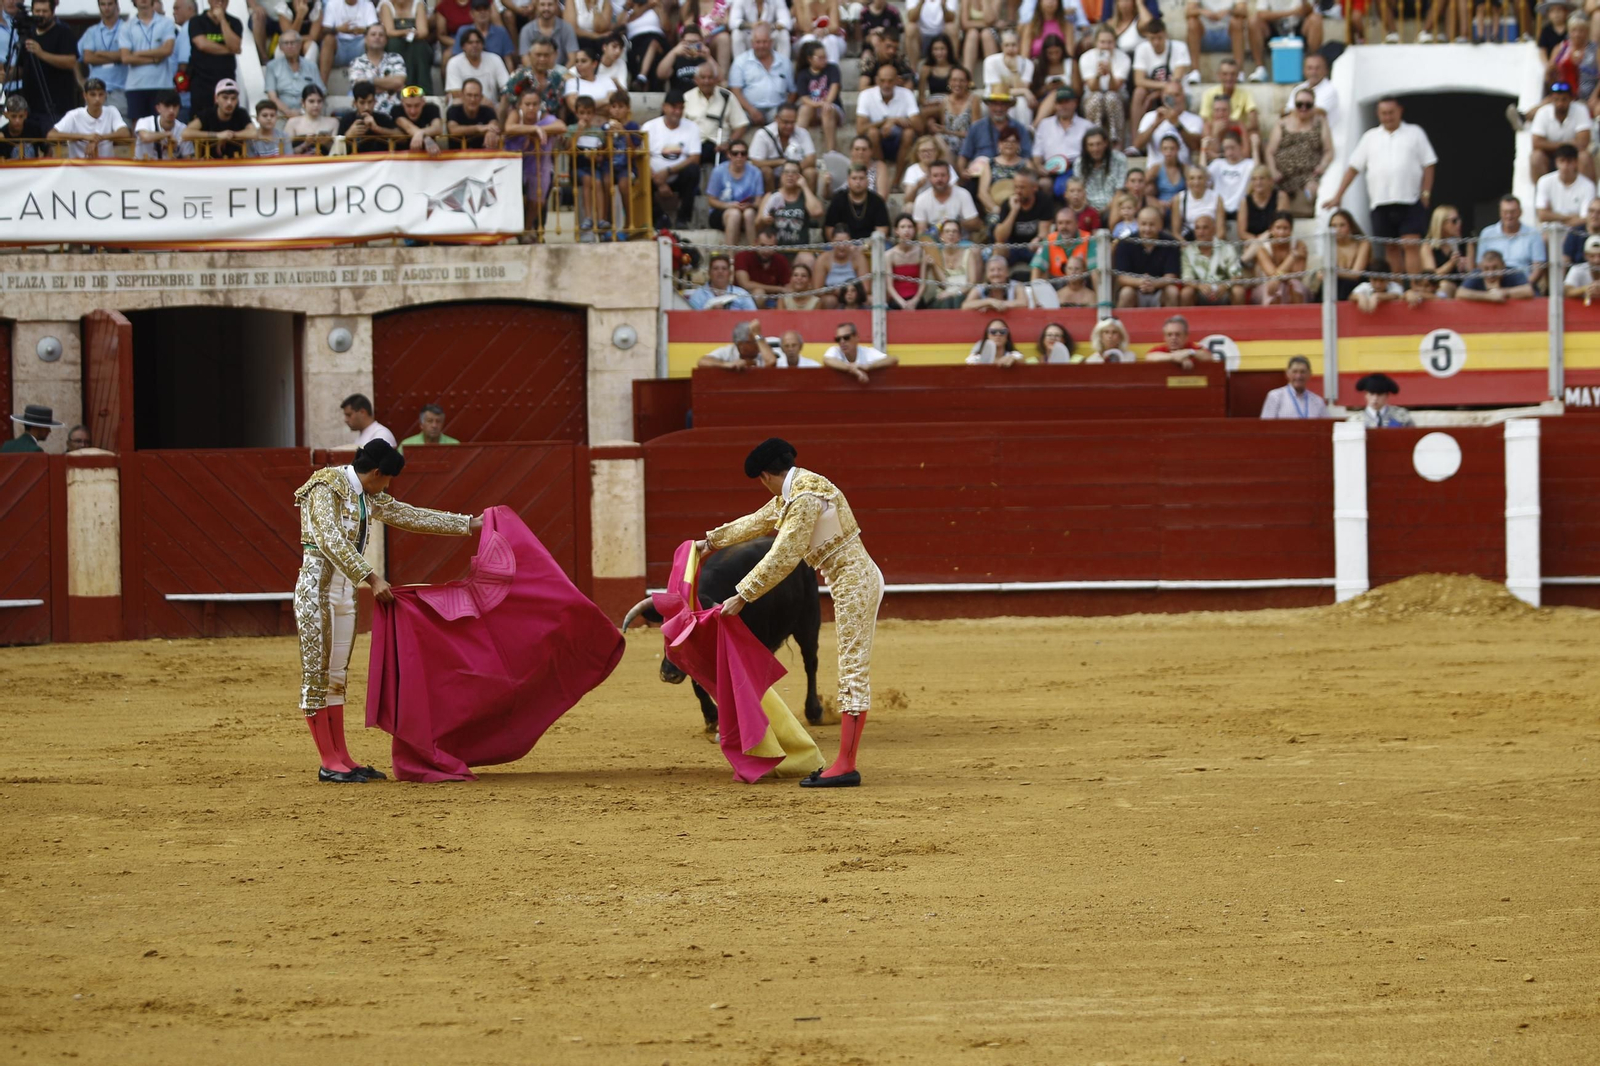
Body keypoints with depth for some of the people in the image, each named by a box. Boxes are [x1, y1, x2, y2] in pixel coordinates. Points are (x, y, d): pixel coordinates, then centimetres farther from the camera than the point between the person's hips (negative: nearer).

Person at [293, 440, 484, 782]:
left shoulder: (368, 497, 14)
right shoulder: (327, 488, -13)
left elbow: (412, 516, 22)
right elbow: (332, 541, -24)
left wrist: (470, 524, 23)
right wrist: (372, 578, -29)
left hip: (346, 588, 9)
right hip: (318, 585, -9)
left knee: (337, 675, 10)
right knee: (316, 671, -5)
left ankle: (341, 758, 12)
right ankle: (329, 763, -5)